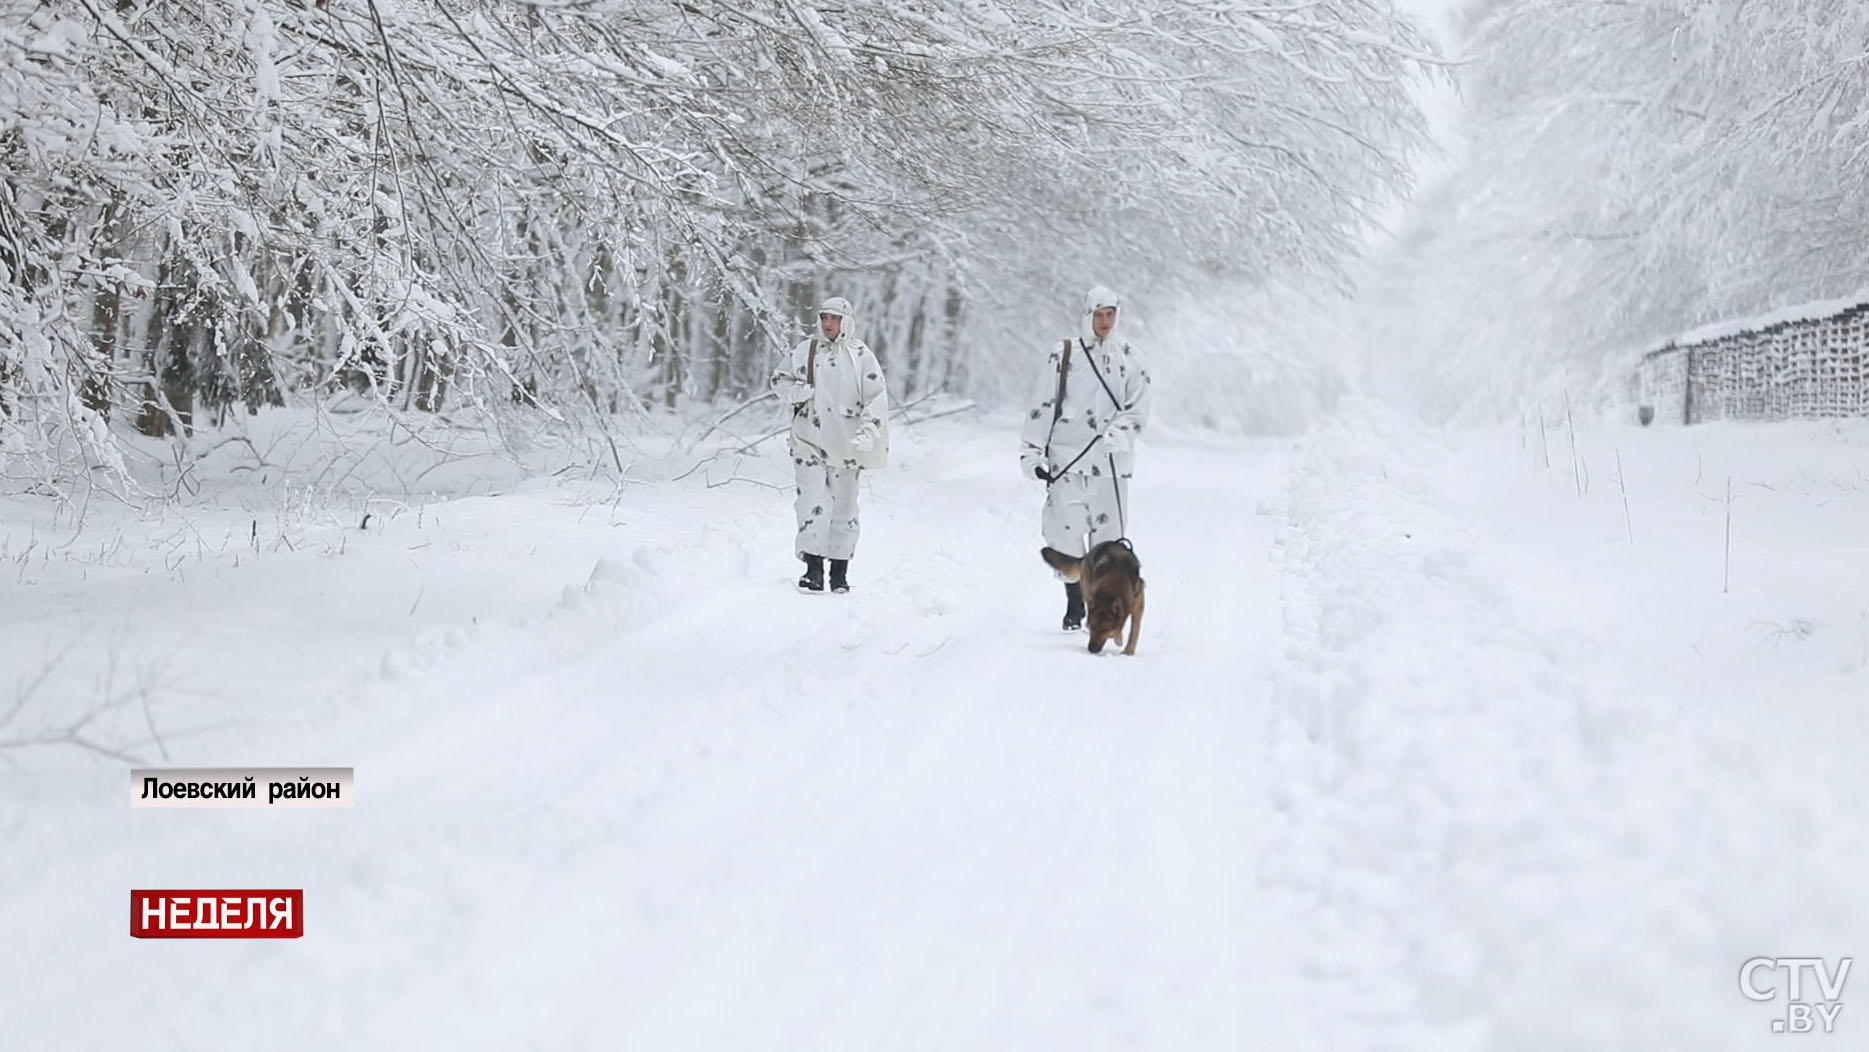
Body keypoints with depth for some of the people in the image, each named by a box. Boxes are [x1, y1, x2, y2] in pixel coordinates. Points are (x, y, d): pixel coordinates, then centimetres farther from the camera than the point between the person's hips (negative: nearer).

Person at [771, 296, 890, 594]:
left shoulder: (860, 356, 0)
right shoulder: (804, 351, 5)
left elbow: (877, 396, -4)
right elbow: (779, 380, 15)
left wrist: (869, 431, -18)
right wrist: (800, 392, -6)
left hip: (845, 443, 0)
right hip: (809, 440, 0)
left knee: (844, 507, 7)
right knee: (813, 503, -11)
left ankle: (840, 571, 16)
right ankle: (813, 567, -11)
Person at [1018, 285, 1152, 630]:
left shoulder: (1130, 361, 7)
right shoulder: (1064, 355, 4)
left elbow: (1138, 411, 6)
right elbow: (1042, 406, 6)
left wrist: (1117, 434, -13)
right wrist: (1032, 451, 1)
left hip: (1109, 464, 1)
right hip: (1066, 459, 0)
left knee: (1108, 534, -1)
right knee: (1064, 533, -3)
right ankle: (1074, 603, 9)